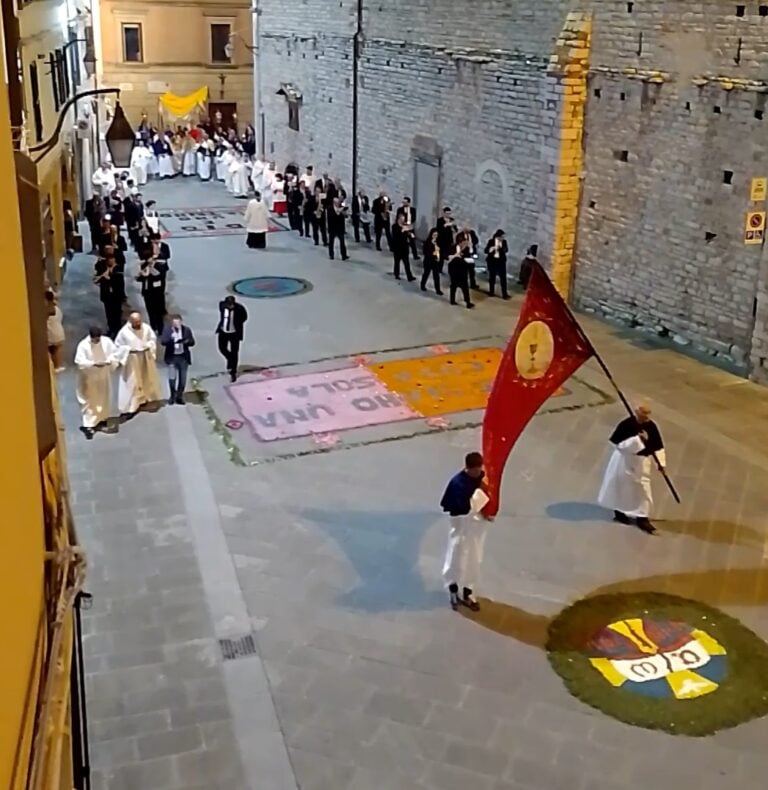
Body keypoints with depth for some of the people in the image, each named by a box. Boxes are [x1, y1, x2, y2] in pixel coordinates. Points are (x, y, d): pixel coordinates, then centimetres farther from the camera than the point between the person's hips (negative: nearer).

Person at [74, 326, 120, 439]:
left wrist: (109, 361, -21)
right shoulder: (83, 345, -20)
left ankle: (102, 418, 39)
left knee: (104, 397, 19)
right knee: (89, 400, -3)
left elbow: (114, 353, -1)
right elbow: (79, 361, -23)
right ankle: (89, 425, -3)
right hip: (89, 376, -4)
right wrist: (94, 364, -35)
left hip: (104, 375, 4)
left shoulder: (106, 341, -11)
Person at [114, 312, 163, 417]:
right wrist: (129, 349, -20)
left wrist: (148, 346, -13)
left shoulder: (146, 328, -10)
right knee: (131, 383, -2)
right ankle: (130, 407, 1)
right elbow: (118, 345, -8)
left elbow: (153, 338, 4)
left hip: (146, 357, 4)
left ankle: (144, 398, 44)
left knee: (147, 378, 21)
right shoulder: (124, 332, -18)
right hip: (132, 359, -4)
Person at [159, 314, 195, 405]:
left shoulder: (186, 329, -2)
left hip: (183, 357, 2)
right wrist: (171, 339, -31)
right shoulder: (167, 330, -6)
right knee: (172, 377, -3)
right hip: (172, 357, -2)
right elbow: (162, 342, -14)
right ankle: (172, 396, 16)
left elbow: (192, 342, -1)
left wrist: (187, 341, -23)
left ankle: (179, 396, 22)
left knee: (182, 378, 8)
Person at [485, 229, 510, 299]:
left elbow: (506, 249, -12)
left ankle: (504, 293, -1)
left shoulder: (504, 241, 0)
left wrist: (501, 247, -29)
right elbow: (486, 250, -7)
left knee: (503, 277, -3)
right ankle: (491, 292, 25)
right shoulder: (491, 241, -5)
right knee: (492, 277, 10)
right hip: (492, 261, -1)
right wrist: (493, 248, -23)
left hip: (501, 261, 1)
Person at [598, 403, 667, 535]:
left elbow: (658, 446, 3)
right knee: (622, 486, 12)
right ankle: (620, 512, 35)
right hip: (625, 460, -4)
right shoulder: (626, 425, -20)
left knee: (643, 488, 5)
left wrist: (661, 463, -1)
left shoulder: (652, 426, -6)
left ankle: (642, 518, 13)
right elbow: (619, 443, -25)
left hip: (642, 462, 4)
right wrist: (638, 439, -32)